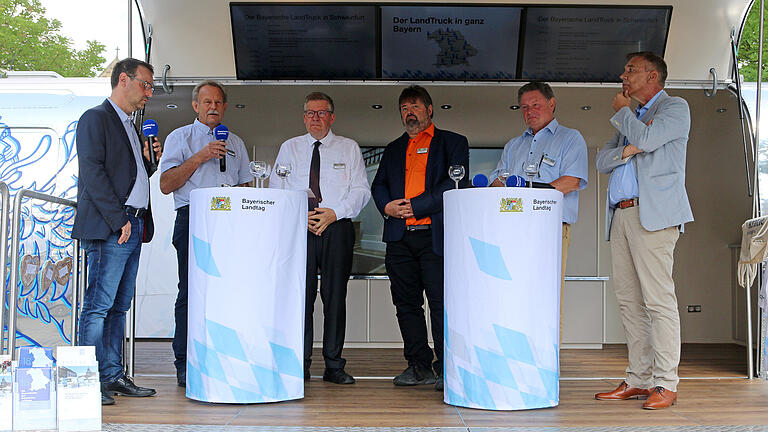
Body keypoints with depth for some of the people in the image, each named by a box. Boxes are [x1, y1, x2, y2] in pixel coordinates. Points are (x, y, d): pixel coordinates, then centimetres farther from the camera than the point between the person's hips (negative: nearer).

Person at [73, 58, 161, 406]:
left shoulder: (130, 126, 24)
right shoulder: (96, 118, -4)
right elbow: (93, 173, -14)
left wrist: (150, 160, 7)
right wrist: (118, 220, -18)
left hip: (132, 227, 9)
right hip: (109, 227, -9)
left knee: (119, 306, 10)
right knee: (99, 305, -7)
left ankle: (113, 376, 16)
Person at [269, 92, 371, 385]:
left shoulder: (349, 149, 12)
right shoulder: (289, 148, 15)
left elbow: (361, 190, 4)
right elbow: (275, 190, 8)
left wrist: (334, 212, -11)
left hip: (338, 227, 0)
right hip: (297, 229, 1)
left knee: (335, 296, -2)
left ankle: (334, 366, 4)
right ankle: (299, 365, 3)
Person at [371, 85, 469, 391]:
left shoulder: (452, 143, 7)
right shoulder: (393, 149, 23)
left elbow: (456, 183, -6)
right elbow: (378, 185, 20)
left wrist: (415, 206, -12)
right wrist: (387, 206, -3)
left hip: (435, 236, -5)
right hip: (399, 237, 5)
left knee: (441, 304, -8)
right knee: (406, 303, 6)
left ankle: (446, 369, -1)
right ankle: (419, 366, 15)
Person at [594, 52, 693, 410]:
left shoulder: (675, 107, 5)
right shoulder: (633, 117, 28)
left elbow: (646, 139, -13)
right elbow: (602, 161, 17)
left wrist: (622, 111, 4)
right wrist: (627, 149, -3)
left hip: (653, 214, -8)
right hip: (621, 216, 8)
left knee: (658, 300, -10)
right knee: (628, 300, 6)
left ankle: (665, 384, -7)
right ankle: (638, 379, 11)